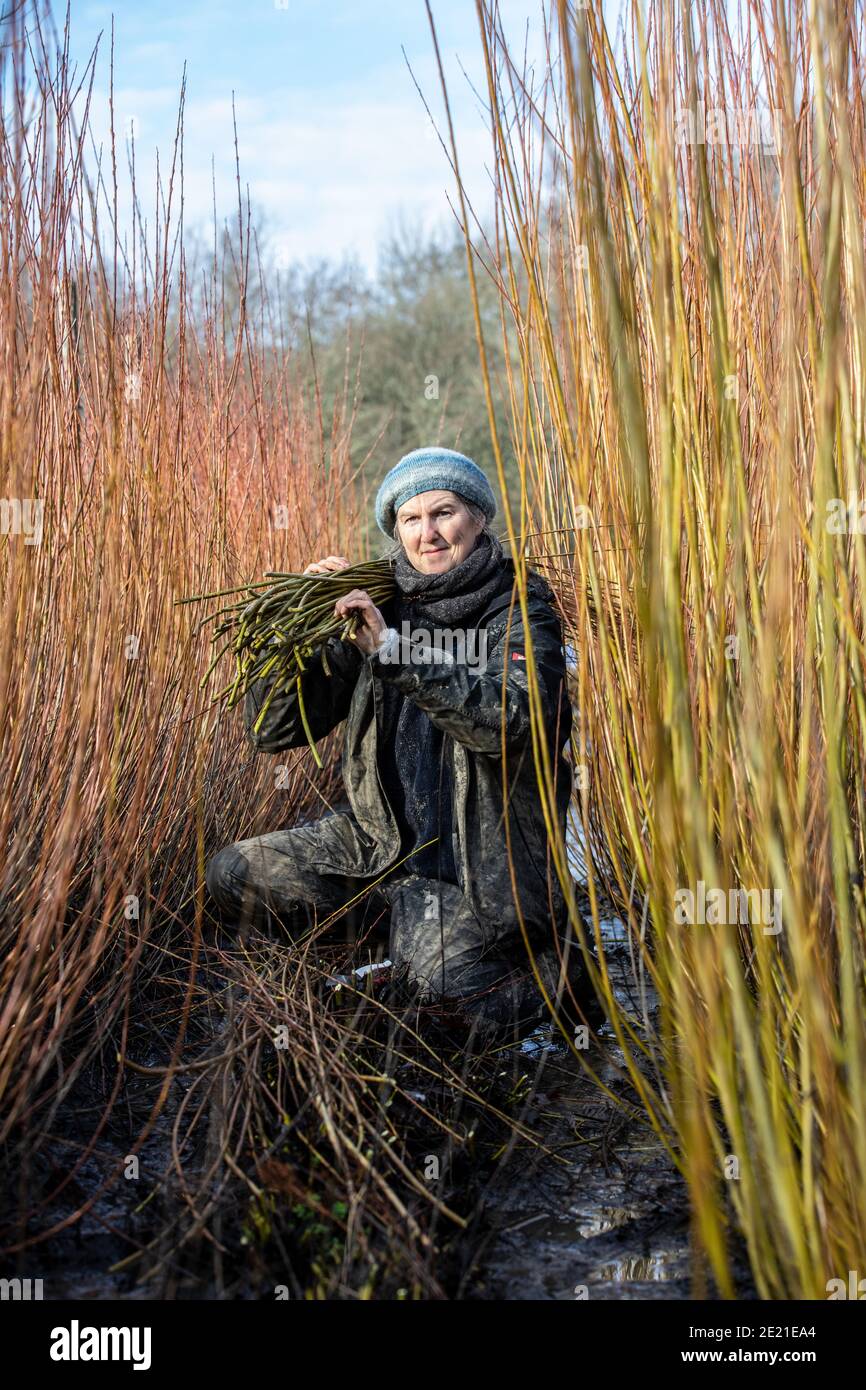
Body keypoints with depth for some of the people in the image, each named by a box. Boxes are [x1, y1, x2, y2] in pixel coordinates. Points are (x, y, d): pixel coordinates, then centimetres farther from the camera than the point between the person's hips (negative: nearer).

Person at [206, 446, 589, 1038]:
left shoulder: (520, 610, -8)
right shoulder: (376, 606, 2)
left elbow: (513, 718, -30)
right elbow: (274, 729, -1)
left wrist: (394, 648, -33)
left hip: (479, 850, -5)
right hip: (383, 834, 5)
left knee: (438, 973, -27)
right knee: (232, 877, -1)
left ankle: (558, 955, 4)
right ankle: (396, 914, 12)